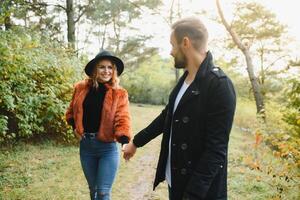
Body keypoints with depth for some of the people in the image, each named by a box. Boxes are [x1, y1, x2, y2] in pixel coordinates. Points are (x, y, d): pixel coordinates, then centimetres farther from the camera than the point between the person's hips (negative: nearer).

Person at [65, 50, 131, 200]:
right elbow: (71, 112, 17)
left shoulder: (119, 93, -7)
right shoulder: (81, 88, 1)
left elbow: (122, 120, -17)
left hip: (108, 147, -3)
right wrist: (75, 128, 3)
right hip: (86, 145, 4)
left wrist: (125, 141, -32)